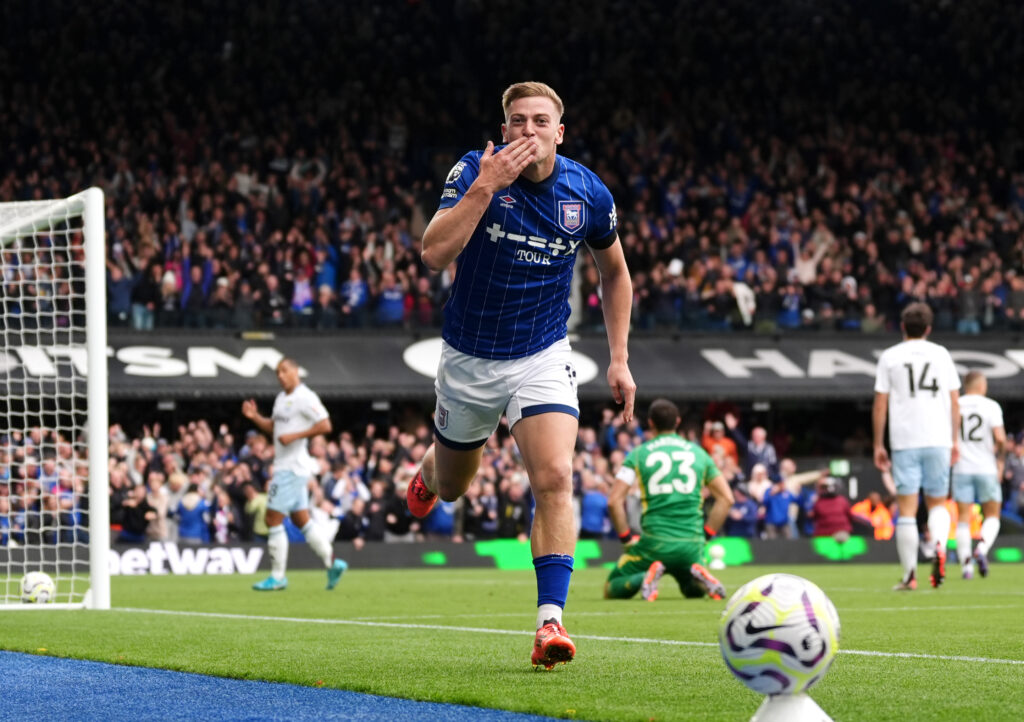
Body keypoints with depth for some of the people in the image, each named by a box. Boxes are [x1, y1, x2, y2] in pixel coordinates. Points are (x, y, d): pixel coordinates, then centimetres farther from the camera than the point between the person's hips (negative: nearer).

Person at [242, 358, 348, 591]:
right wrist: (255, 417, 7)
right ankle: (332, 562, 15)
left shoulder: (305, 397, -13)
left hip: (293, 466, -10)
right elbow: (273, 428, 24)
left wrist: (294, 436, -23)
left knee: (273, 519, -8)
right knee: (301, 520, 12)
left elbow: (325, 425, -19)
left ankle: (277, 577, -2)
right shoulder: (281, 399, 15)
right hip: (283, 465, 10)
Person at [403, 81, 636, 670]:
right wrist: (485, 187, -37)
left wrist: (619, 359, 4)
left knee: (555, 479, -21)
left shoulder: (589, 193, -9)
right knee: (451, 488, 18)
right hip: (470, 357, 0)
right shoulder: (475, 171, -16)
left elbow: (615, 273, 10)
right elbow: (435, 253, -29)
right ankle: (429, 471, 58)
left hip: (543, 357, 0)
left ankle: (550, 622, -22)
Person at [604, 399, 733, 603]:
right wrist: (705, 535, 14)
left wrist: (627, 539, 4)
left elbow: (614, 500, -5)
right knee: (693, 590, 31)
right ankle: (700, 579, -6)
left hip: (653, 543, -3)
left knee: (612, 589, 14)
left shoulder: (638, 454, 3)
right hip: (692, 546, 3)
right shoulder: (698, 453, 11)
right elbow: (726, 498, 11)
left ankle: (646, 578, -17)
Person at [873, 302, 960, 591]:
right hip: (938, 440, 2)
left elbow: (880, 405, 2)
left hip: (904, 441, -2)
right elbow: (955, 401, 10)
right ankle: (939, 546, -16)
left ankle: (909, 575, -3)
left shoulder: (890, 357, 4)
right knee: (937, 503, 13)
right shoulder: (941, 354, 9)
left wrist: (878, 445, 7)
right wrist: (955, 441, 17)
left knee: (906, 509, 0)